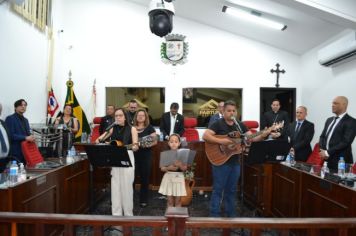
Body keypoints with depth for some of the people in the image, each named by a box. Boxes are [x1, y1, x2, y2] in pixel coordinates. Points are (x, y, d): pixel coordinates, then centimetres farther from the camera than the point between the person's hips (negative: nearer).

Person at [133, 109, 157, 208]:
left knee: (144, 178, 5)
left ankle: (143, 200, 18)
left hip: (146, 155, -1)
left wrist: (148, 145, -20)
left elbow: (155, 141, -2)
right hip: (134, 154, 2)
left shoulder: (149, 127, 2)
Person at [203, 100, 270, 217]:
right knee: (218, 190, 2)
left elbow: (252, 138, 5)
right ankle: (215, 216, 13)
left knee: (231, 190, 16)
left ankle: (231, 214, 29)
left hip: (235, 162, 6)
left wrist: (263, 135, -13)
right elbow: (205, 136, -20)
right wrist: (221, 141, -29)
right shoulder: (218, 124, -8)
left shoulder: (240, 125, 10)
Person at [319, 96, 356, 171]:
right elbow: (322, 136, 15)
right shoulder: (329, 120, 15)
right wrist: (322, 150, -3)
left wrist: (328, 152, -16)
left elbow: (346, 142, -16)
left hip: (340, 161, -6)